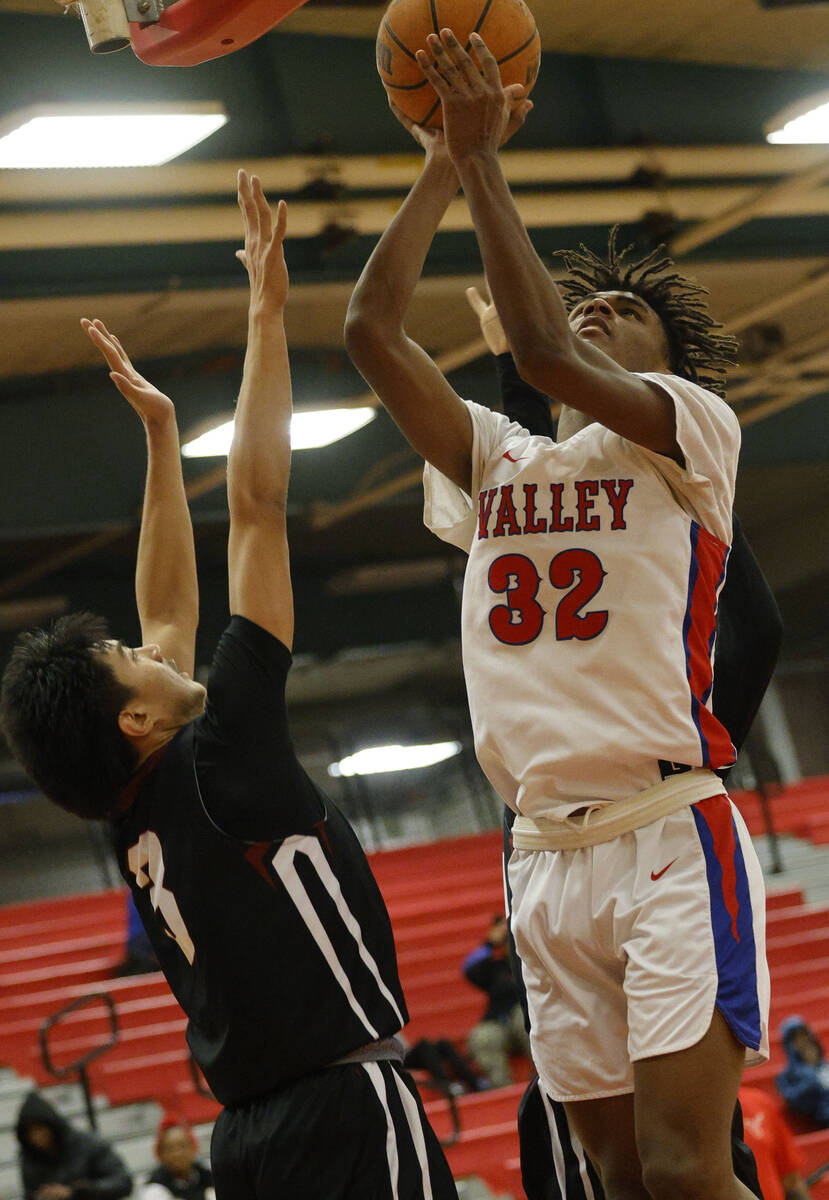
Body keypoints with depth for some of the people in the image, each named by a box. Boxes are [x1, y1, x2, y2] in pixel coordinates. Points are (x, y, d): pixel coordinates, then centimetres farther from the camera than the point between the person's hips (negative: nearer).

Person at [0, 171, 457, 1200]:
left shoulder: (138, 819, 12)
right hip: (349, 1113, -9)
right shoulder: (215, 764, -8)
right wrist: (266, 315, -4)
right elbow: (256, 508, -8)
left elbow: (168, 611, 25)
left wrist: (158, 430, 29)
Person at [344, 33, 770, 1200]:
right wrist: (441, 170, 11)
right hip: (546, 859, 6)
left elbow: (540, 350, -13)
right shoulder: (497, 464, 19)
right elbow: (373, 333, 10)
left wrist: (485, 158, -7)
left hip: (672, 836, -5)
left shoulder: (695, 428, 3)